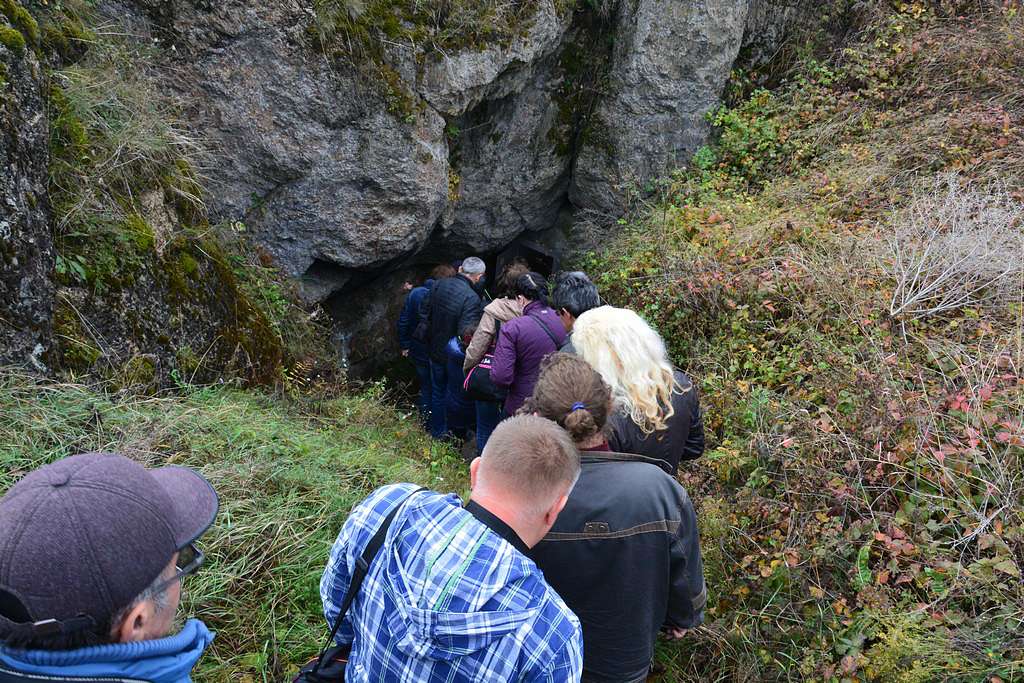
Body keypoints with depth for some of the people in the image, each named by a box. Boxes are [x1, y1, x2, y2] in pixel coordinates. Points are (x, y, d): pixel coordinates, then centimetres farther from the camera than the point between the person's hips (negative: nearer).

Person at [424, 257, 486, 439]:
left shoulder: (439, 286, -7)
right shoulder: (471, 298, -28)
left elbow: (428, 315, 5)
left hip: (435, 351, 6)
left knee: (438, 392, 22)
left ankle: (437, 431, 38)